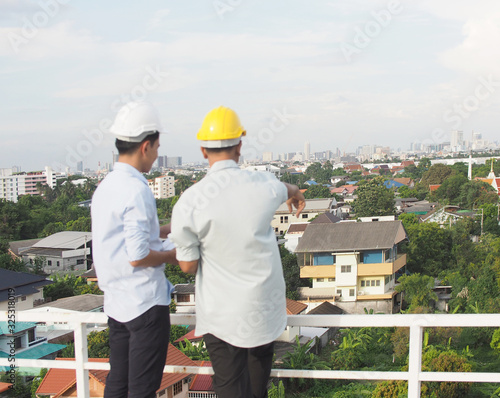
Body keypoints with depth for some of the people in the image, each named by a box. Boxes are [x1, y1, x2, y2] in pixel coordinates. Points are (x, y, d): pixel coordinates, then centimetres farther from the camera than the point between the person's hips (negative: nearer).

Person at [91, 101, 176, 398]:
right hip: (145, 303, -9)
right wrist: (172, 255, -6)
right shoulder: (137, 190, -21)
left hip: (117, 303, 9)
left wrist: (170, 229, 20)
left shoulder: (107, 185, 7)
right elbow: (138, 256, -23)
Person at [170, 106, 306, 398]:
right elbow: (287, 190, 19)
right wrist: (296, 194, 44)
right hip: (266, 307, 4)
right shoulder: (265, 186, -9)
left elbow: (188, 266, -8)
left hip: (221, 314, -3)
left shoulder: (189, 203, -18)